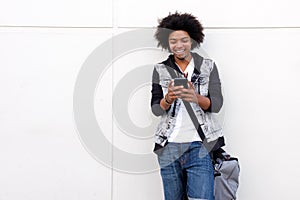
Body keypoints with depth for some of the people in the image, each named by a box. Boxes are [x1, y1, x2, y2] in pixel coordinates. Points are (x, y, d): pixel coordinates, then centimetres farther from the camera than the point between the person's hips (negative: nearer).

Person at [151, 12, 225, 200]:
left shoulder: (208, 66, 6)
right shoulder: (160, 70, 9)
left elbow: (217, 104, -3)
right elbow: (155, 109, 4)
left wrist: (196, 98, -24)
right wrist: (168, 99, -19)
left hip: (200, 144, -1)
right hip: (169, 146, 2)